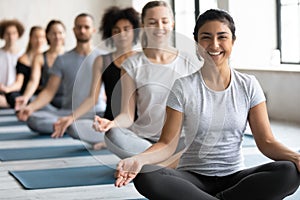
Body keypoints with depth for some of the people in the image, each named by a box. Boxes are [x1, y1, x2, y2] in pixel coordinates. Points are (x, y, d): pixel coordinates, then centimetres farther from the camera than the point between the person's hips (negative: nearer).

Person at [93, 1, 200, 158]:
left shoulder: (187, 63, 9)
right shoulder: (132, 65, 6)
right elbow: (128, 115, 1)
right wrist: (112, 123, -22)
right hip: (144, 138, 0)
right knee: (113, 135, -34)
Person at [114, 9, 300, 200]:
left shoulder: (248, 86, 5)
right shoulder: (183, 88, 0)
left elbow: (266, 141, 1)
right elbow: (167, 144, -3)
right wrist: (138, 160, -25)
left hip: (235, 177, 2)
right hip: (192, 177, -1)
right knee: (144, 176, -33)